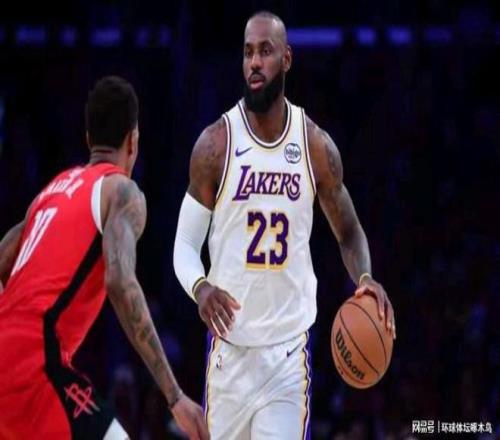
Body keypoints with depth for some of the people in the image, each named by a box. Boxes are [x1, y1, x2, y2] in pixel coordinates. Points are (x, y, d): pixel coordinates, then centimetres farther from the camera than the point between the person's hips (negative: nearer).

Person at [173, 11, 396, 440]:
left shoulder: (316, 147, 0)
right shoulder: (216, 144, -4)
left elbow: (349, 234, 12)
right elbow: (185, 245, -1)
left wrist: (365, 277, -10)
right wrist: (200, 287, -24)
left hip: (289, 350, 0)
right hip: (231, 345, 0)